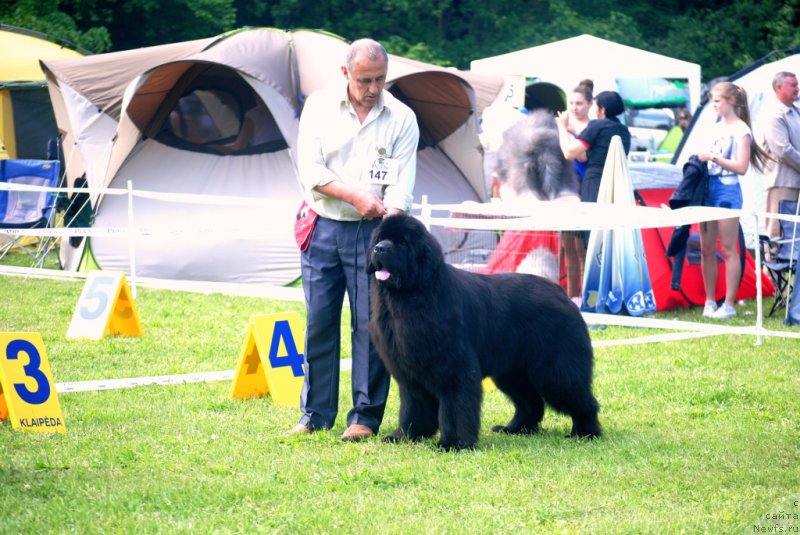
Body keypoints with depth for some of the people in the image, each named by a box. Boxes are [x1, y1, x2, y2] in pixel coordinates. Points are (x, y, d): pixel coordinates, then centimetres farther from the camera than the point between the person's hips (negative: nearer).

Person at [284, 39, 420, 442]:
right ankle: (315, 415, 13)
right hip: (324, 227, 1)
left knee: (371, 325, -3)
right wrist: (355, 196, -14)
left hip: (372, 230, -1)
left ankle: (365, 416, 5)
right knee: (319, 322, 4)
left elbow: (401, 184, -5)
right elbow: (310, 170, -4)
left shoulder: (402, 119, 1)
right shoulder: (319, 107, 2)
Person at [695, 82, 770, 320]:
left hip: (728, 190, -8)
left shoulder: (740, 130, -6)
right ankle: (710, 302, 13)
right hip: (708, 188, 8)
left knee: (728, 250, -5)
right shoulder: (717, 127, 16)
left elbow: (741, 167, -14)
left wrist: (713, 158, -19)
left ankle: (729, 305, -3)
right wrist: (701, 160, 5)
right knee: (706, 249, 7)